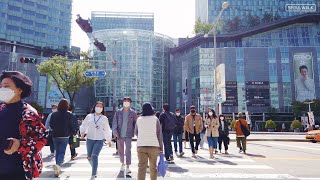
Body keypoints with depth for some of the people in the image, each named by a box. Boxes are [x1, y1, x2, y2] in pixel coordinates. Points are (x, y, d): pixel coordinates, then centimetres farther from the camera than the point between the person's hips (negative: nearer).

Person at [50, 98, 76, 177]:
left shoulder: (54, 114, 2)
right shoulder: (69, 115, -9)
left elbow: (51, 125, 8)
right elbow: (72, 126, -7)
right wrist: (72, 132, 11)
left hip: (55, 136, 3)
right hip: (65, 136, -3)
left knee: (57, 152, 17)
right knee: (62, 152, 0)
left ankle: (58, 168, 25)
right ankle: (58, 164, -26)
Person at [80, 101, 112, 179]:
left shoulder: (104, 118, 3)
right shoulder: (89, 116, 4)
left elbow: (107, 130, 13)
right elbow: (83, 126, 13)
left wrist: (109, 140, 17)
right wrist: (83, 132, -5)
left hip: (99, 140, -2)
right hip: (90, 139, 2)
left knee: (94, 156, -17)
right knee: (89, 157, 11)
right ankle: (95, 168, 40)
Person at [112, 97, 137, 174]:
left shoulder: (133, 113, 1)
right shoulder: (118, 112, 3)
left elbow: (135, 124, 5)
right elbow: (114, 123, 0)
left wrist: (134, 133, -1)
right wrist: (115, 132, -10)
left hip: (128, 135, -2)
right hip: (119, 135, 2)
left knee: (128, 150, -12)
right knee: (120, 150, 14)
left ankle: (128, 167, -6)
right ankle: (122, 164, 35)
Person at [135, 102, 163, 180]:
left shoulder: (139, 119, 5)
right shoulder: (155, 119, 0)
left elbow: (136, 132, 16)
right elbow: (159, 134, -2)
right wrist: (161, 146, 3)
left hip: (141, 146, 1)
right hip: (153, 145, -1)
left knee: (141, 166, 0)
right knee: (153, 166, 14)